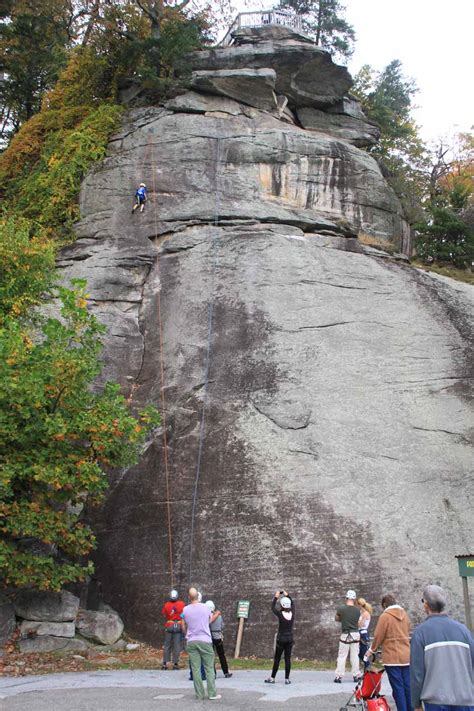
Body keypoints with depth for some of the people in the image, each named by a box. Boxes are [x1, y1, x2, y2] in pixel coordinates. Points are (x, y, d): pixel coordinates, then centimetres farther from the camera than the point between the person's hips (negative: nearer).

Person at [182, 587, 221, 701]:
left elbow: (185, 625, 11)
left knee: (195, 669, 4)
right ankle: (212, 693, 2)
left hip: (191, 641, 1)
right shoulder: (205, 607, -5)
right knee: (209, 668, 4)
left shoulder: (185, 610, -2)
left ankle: (199, 694, 5)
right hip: (205, 640, -1)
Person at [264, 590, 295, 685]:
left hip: (281, 639, -3)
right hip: (290, 639, 3)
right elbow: (292, 604, 16)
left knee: (277, 659, 5)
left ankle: (272, 678, 11)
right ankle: (287, 679, 5)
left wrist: (276, 597, 10)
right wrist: (287, 595, 24)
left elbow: (273, 608, 5)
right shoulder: (292, 614, -3)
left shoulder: (280, 614, -13)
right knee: (288, 659, 5)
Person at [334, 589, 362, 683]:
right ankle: (356, 675, 15)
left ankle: (339, 676, 0)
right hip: (356, 634, 3)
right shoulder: (357, 610, -3)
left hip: (345, 635, -3)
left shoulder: (341, 608, -12)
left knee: (342, 656, 2)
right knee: (355, 656, 11)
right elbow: (358, 623, 6)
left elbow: (337, 619, 4)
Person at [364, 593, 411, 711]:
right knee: (407, 686, 9)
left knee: (398, 688, -2)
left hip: (392, 657, -6)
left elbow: (378, 636, -8)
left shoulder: (385, 616, -9)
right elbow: (406, 634, 14)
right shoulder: (405, 615, 9)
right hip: (406, 656, 6)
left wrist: (371, 650, 5)